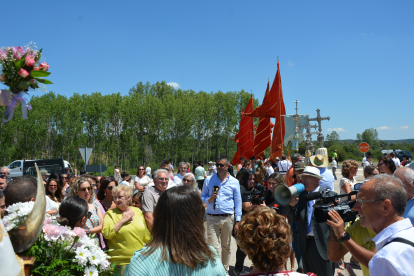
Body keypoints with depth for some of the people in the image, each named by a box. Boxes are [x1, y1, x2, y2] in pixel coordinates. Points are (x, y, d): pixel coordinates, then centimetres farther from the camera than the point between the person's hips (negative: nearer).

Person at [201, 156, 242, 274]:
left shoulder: (234, 182, 5)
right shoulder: (208, 180, 6)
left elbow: (238, 202, 7)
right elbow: (202, 197, 11)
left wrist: (237, 221, 2)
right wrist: (210, 199, -12)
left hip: (228, 218, 1)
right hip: (212, 218, 0)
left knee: (226, 247, 12)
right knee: (213, 247, -6)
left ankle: (225, 270, 27)